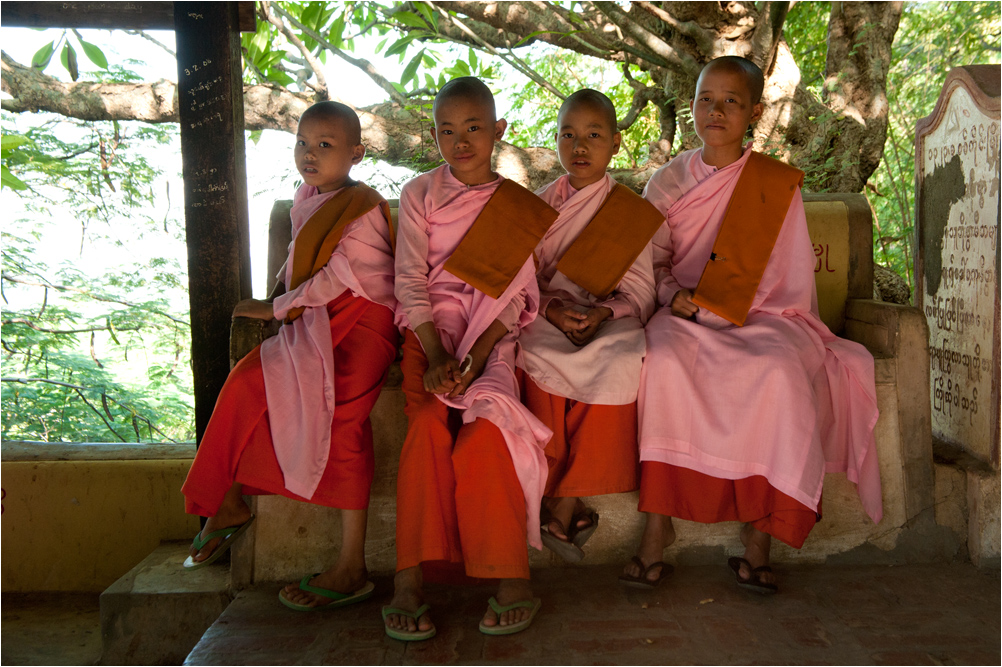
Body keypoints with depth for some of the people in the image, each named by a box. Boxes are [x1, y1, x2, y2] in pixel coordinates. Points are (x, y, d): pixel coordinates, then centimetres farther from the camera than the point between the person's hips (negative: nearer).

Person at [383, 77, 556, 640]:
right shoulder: (419, 195, 10)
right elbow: (411, 281, 1)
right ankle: (411, 576, -22)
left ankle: (508, 575, -16)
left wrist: (474, 356, -14)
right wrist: (436, 356, -13)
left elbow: (516, 292, 1)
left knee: (483, 429, -26)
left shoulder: (520, 207, 10)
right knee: (430, 423, -27)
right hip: (431, 329, 0)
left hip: (493, 333, 0)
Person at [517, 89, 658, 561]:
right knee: (538, 360, -33)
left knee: (621, 364, -33)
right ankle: (569, 507, -20)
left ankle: (561, 506, -21)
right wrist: (551, 309, -13)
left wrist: (604, 313, -15)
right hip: (547, 317, 1)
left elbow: (639, 289, 4)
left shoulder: (631, 212, 9)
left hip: (610, 320, -1)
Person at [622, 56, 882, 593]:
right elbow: (651, 258, 12)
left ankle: (757, 538, -22)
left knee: (779, 372, -34)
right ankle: (656, 533, -28)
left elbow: (786, 274, 2)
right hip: (685, 315, 1)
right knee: (665, 361, -34)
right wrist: (674, 297, -10)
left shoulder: (778, 185, 7)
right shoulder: (668, 181, 12)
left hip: (760, 315, 0)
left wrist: (704, 303, -9)